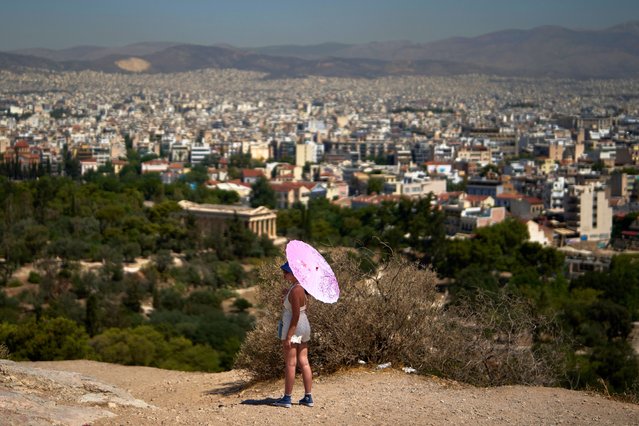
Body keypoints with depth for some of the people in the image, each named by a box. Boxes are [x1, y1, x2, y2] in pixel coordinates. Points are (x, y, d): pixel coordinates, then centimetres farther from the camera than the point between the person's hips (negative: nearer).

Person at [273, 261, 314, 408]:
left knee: (290, 364, -2)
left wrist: (289, 336, -20)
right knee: (304, 363, 10)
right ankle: (308, 397, 13)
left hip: (294, 328, -9)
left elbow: (296, 315, -21)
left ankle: (287, 398, 4)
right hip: (305, 327, 9)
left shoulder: (295, 291, -20)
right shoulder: (302, 287, 9)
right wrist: (287, 296, 13)